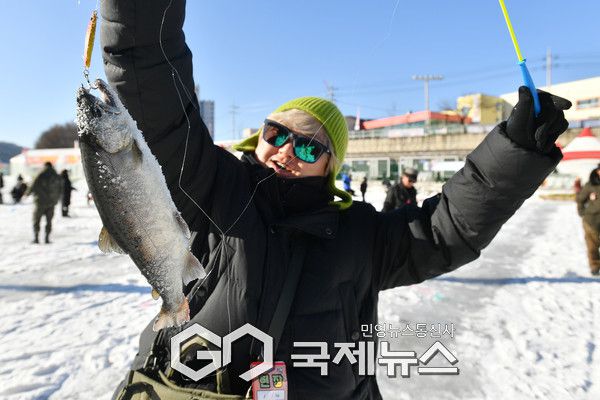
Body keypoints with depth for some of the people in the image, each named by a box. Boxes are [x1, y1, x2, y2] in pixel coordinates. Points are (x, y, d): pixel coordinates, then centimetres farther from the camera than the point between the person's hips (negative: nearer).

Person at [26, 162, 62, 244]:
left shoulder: (41, 176, -10)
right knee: (49, 221, 10)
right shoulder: (57, 177, 3)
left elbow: (33, 186, -8)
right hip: (51, 203, 3)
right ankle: (47, 238, 6)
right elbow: (60, 190, 9)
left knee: (37, 220, 8)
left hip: (41, 201, -3)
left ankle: (36, 238, 6)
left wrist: (27, 193, 10)